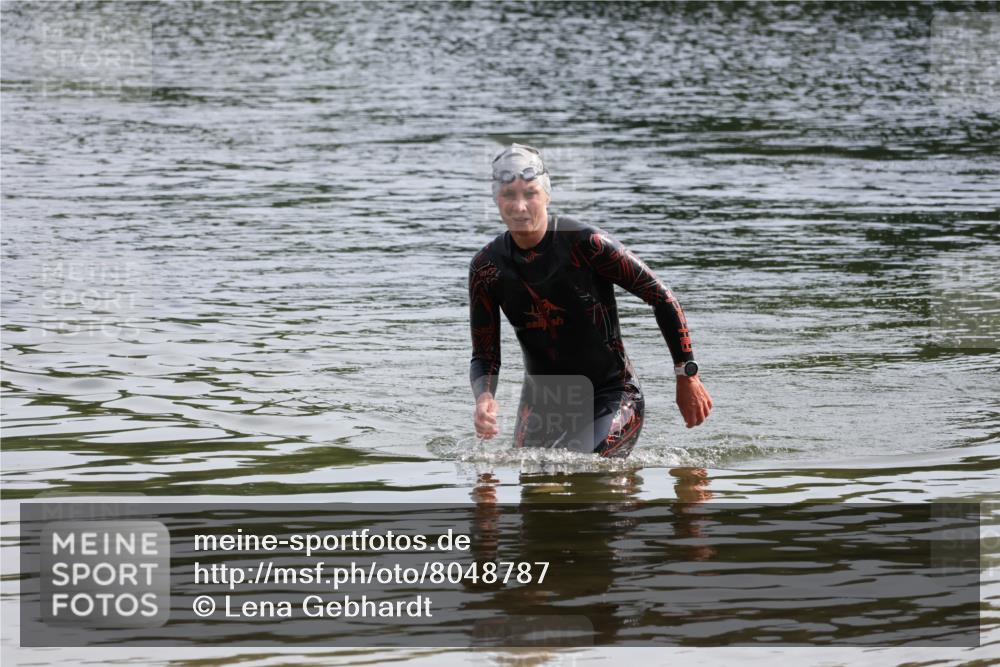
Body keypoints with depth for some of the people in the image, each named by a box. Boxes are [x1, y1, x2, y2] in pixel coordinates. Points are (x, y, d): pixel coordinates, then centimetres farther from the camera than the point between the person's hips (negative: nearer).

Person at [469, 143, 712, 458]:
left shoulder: (584, 243, -20)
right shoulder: (486, 268, -8)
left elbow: (662, 299, -11)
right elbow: (484, 357, -2)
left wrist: (687, 377, -8)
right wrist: (484, 396, -26)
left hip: (611, 394, -4)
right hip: (542, 400, 4)